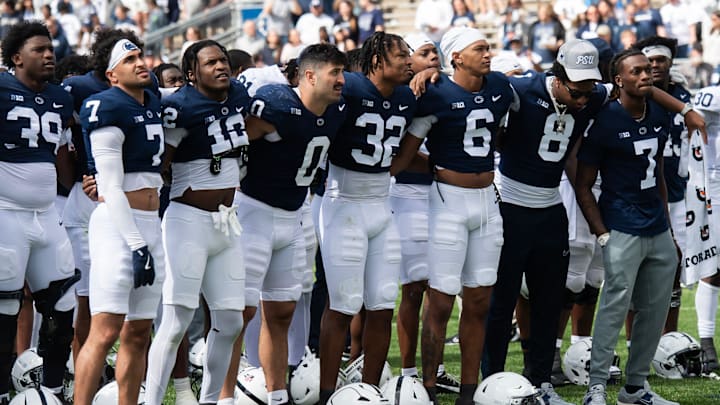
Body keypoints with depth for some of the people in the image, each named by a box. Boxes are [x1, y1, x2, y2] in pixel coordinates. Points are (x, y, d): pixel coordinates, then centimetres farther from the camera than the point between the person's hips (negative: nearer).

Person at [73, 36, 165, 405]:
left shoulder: (152, 104, 13)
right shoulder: (108, 109, -12)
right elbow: (111, 187, -16)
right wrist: (136, 245, -19)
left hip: (150, 224, 8)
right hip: (117, 223, -8)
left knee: (138, 333, 8)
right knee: (105, 330, -15)